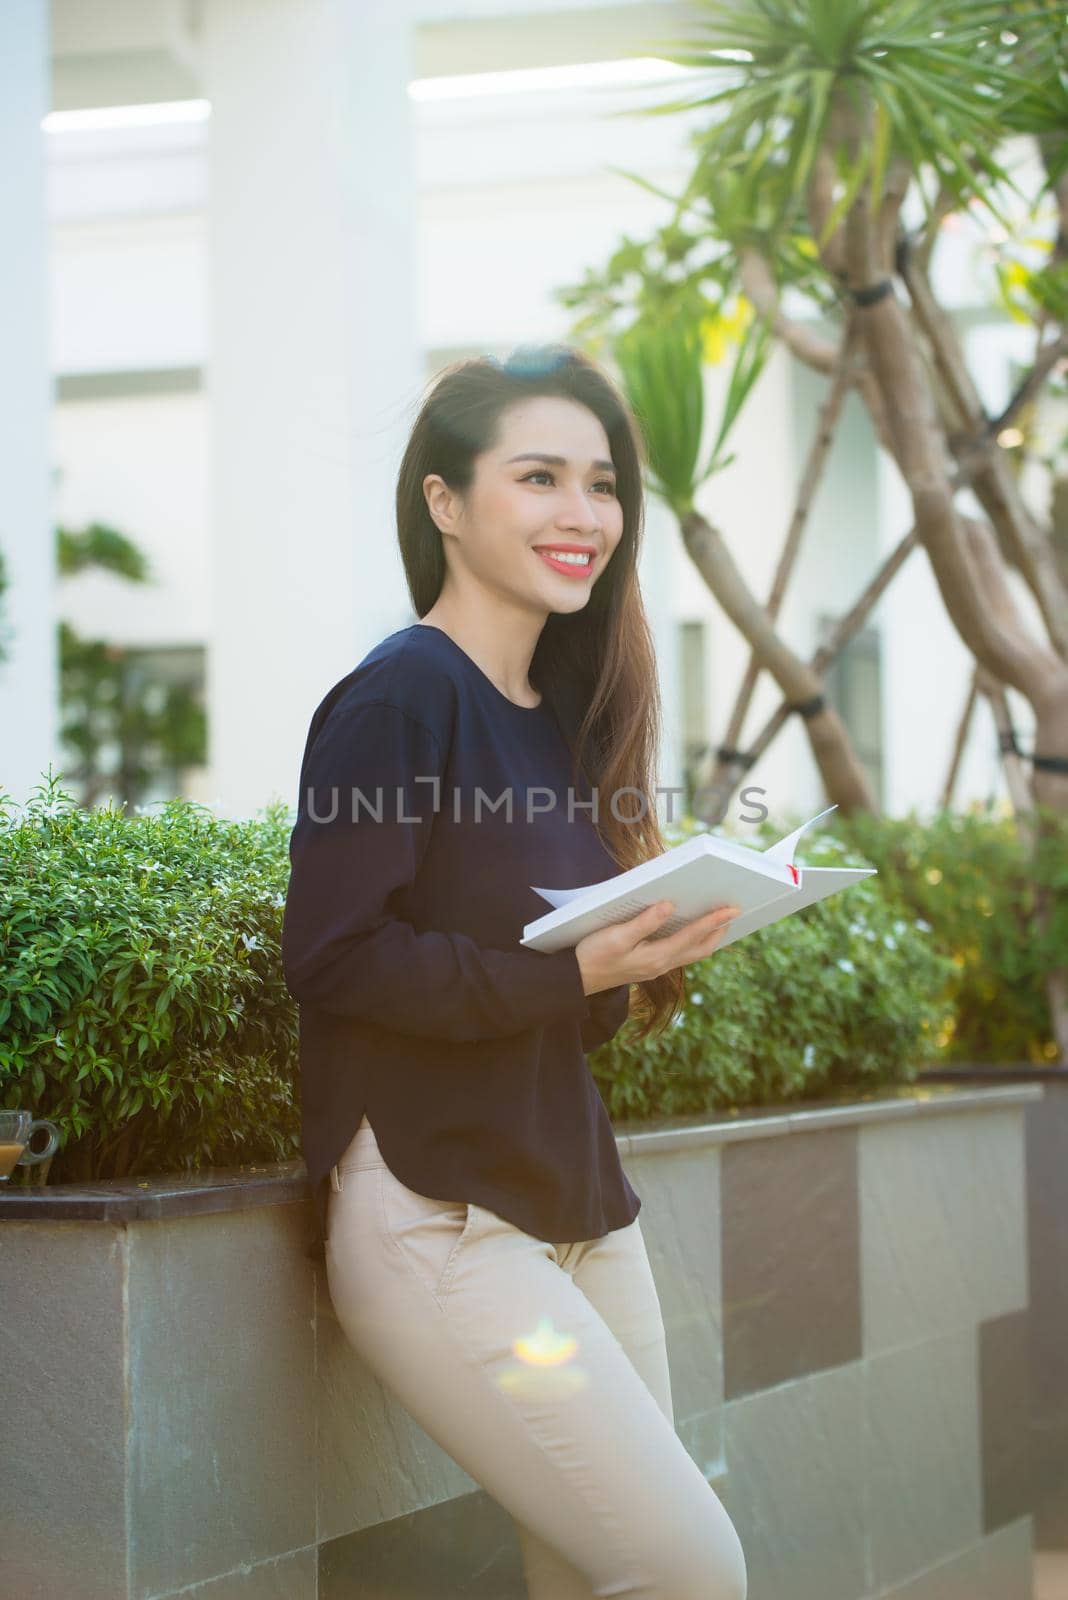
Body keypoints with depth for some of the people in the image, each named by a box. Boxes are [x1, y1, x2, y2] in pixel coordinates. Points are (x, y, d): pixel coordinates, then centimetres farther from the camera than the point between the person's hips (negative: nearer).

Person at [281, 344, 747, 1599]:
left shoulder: (565, 714, 13)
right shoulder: (400, 696, -11)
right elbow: (330, 958, -17)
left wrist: (659, 935, -2)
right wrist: (573, 970, -22)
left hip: (580, 1203, 8)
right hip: (435, 1221, -8)